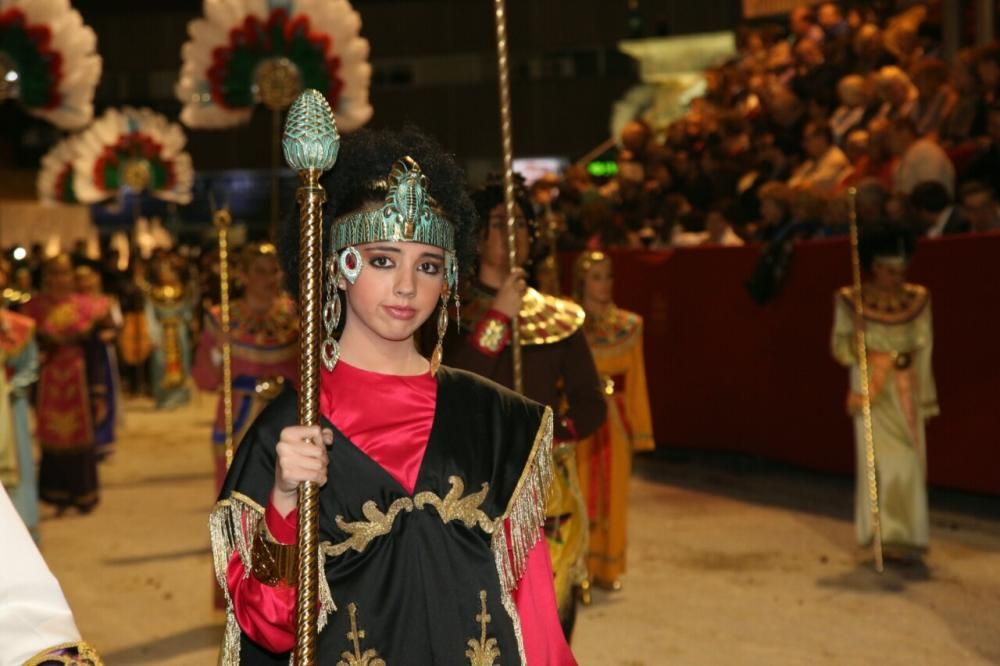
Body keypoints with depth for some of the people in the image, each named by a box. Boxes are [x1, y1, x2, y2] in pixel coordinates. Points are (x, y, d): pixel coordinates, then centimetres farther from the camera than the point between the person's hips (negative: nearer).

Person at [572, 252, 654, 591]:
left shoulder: (628, 325, 6)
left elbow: (636, 381, 8)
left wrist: (638, 429, 6)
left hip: (614, 421, 3)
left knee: (612, 494, 8)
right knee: (579, 493, 1)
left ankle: (607, 567, 19)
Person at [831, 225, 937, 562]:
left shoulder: (917, 299, 1)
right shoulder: (851, 300, -6)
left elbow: (924, 351, 6)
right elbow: (841, 352, -3)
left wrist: (925, 398, 8)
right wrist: (855, 335, -24)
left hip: (906, 394, 3)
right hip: (872, 394, -2)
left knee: (910, 464, 4)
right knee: (881, 462, -4)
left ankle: (907, 535, 17)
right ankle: (887, 535, 3)